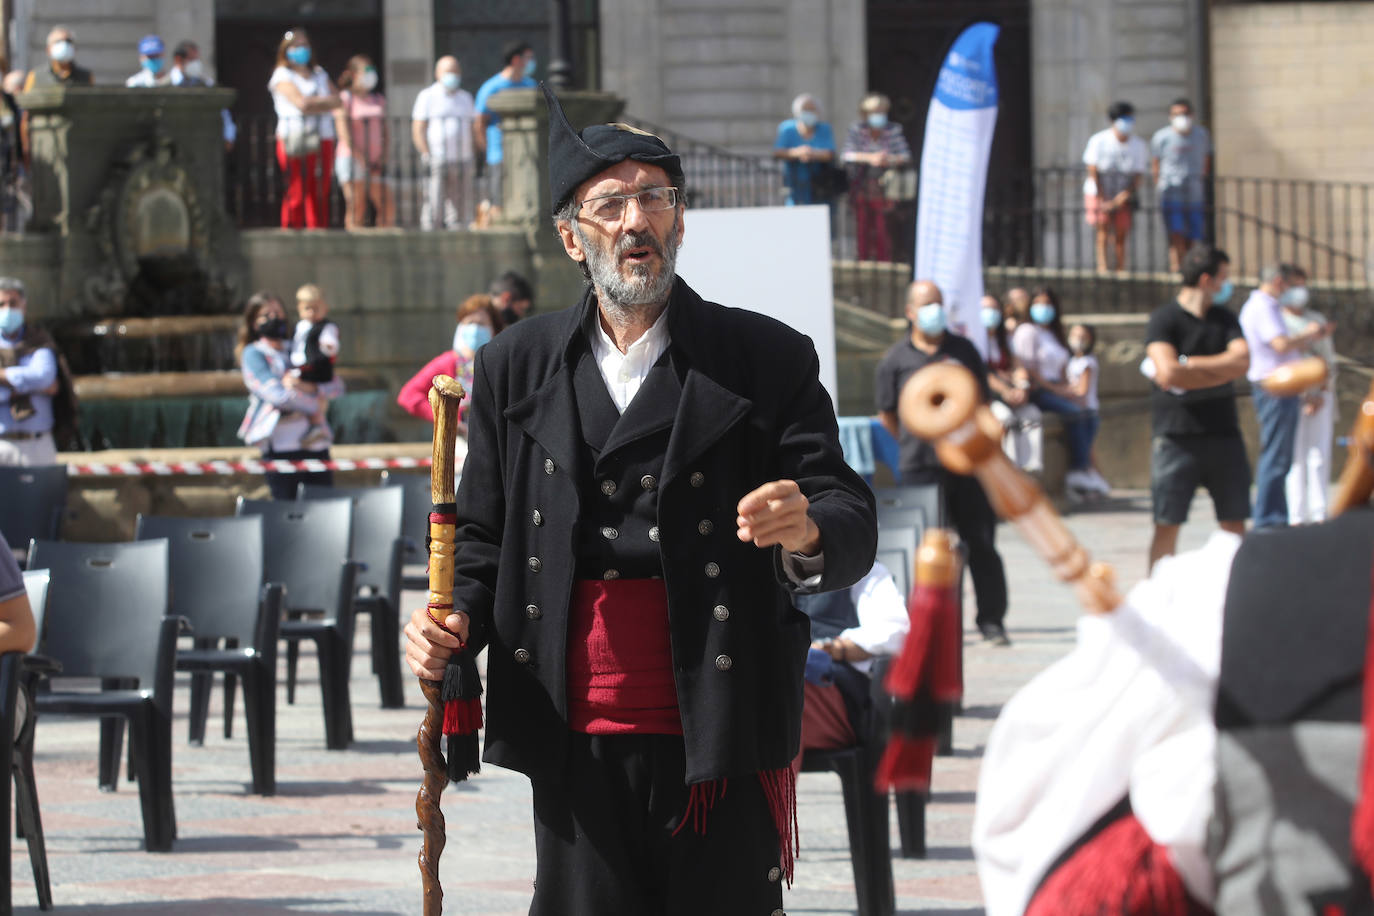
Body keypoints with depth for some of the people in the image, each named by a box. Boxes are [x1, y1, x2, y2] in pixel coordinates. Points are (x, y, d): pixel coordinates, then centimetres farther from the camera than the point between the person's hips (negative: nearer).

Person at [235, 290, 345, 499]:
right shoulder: (253, 354, 5)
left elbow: (337, 386, 12)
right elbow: (277, 395, -9)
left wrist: (310, 387, -7)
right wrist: (317, 405, 0)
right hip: (282, 446, -5)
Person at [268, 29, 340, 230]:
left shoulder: (320, 74, 21)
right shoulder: (283, 76, 3)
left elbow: (336, 101, 9)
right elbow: (301, 102, -11)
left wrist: (313, 104, -5)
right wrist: (326, 101, -1)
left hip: (322, 140, 5)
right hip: (295, 142, -5)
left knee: (320, 195, 1)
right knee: (297, 193, -11)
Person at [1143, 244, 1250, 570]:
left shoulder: (1225, 319, 12)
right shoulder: (1164, 319, -6)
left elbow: (1242, 361, -5)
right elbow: (1168, 374, -19)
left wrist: (1187, 366, -12)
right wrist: (1218, 373, -7)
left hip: (1223, 433, 5)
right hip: (1176, 438, -5)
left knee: (1234, 523, 6)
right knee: (1167, 524, -3)